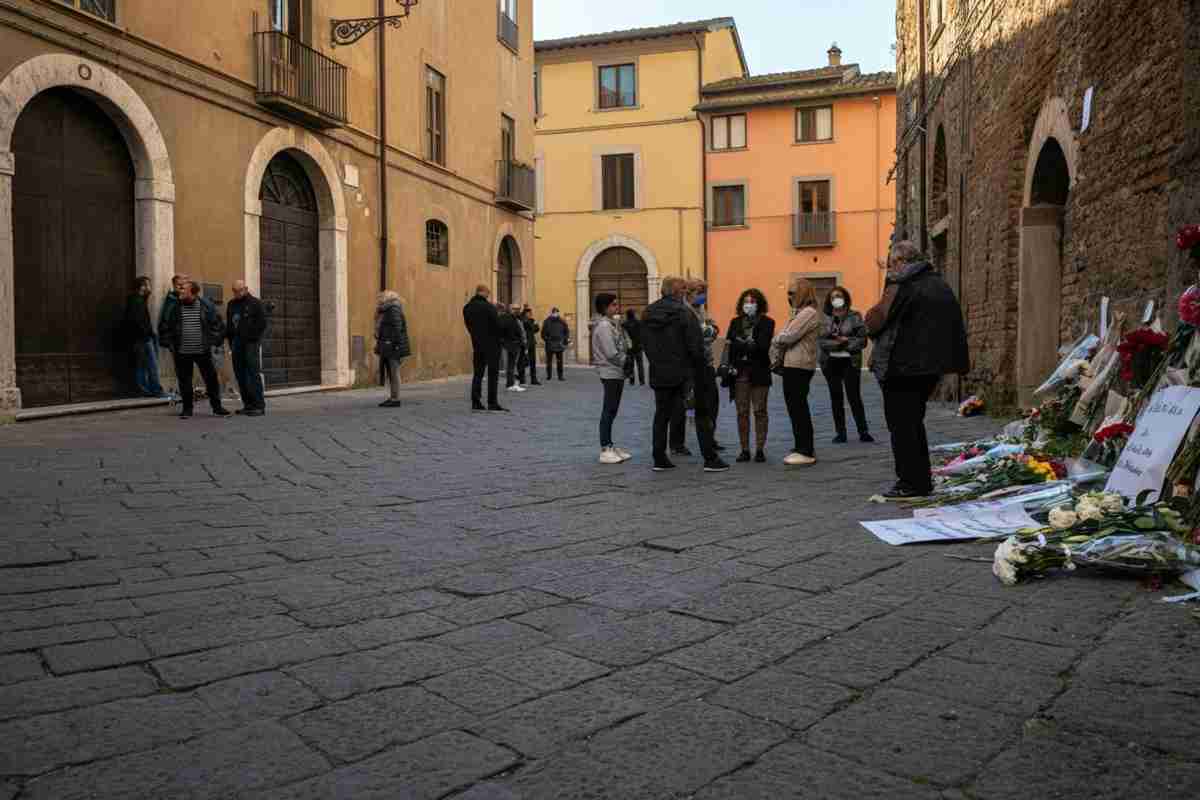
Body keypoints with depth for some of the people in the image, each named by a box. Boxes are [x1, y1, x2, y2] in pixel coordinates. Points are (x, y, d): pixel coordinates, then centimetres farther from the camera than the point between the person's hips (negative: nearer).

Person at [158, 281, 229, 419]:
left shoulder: (206, 305, -1)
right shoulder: (176, 308, 3)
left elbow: (218, 325, 6)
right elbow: (165, 327, 11)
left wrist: (215, 341, -1)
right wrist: (169, 344, 4)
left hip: (203, 351, -1)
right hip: (182, 352, 1)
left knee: (211, 379, 2)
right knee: (184, 381, 5)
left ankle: (217, 407, 13)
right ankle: (187, 409, 16)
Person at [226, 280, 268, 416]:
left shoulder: (255, 303, -1)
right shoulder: (231, 304, 18)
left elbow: (262, 324, -5)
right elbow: (229, 324, 23)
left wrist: (253, 339, -11)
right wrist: (231, 342, 13)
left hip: (251, 343, -7)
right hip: (237, 344, 7)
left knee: (254, 373, -12)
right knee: (240, 375, 6)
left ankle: (259, 405, -13)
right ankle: (248, 404, 12)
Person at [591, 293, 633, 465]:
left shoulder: (610, 323, 15)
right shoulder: (603, 326, -15)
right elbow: (612, 354, -20)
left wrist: (626, 360, 3)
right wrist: (627, 361, -8)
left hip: (616, 373, 10)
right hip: (611, 373, -10)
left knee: (611, 411, 13)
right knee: (609, 411, -6)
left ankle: (609, 446, 20)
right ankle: (605, 450, -3)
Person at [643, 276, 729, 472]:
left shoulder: (648, 313, 5)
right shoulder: (683, 312, -14)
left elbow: (645, 344, 9)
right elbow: (695, 344, -15)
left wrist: (656, 363, 15)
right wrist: (700, 367, -3)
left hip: (659, 374, 5)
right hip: (684, 373, -5)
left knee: (661, 415, 14)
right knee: (701, 414, 3)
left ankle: (659, 459, 15)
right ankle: (710, 459, 5)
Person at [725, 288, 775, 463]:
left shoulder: (767, 322, -1)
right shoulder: (735, 322, 11)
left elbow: (762, 346, -12)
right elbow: (728, 345, 5)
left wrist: (739, 345, -13)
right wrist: (736, 359, -10)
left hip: (759, 373, -3)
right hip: (739, 373, 3)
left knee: (759, 411, 1)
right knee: (742, 412, 3)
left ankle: (760, 449, 7)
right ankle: (745, 449, 9)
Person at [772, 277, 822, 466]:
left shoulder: (809, 313, -12)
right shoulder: (799, 312, 19)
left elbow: (788, 337, -18)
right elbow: (785, 337, 17)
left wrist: (777, 340, 0)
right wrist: (779, 354, 1)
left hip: (799, 367, -10)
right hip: (792, 365, 10)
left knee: (798, 409, -7)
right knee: (795, 408, 14)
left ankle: (806, 453, -2)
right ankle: (802, 447, 22)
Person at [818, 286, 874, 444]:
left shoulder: (855, 316, -1)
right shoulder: (825, 318, 5)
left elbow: (862, 340, -6)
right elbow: (820, 341, -4)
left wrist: (846, 341, -17)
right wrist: (836, 343, -17)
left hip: (850, 362, -3)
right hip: (830, 363, 3)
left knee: (854, 397, -3)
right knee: (836, 398, 7)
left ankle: (863, 432, 6)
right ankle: (841, 433, 14)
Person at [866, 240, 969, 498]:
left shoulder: (900, 286, -13)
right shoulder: (941, 285, 13)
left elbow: (875, 321, -14)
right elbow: (955, 326, 18)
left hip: (902, 366, -8)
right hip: (931, 366, 8)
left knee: (902, 425, 0)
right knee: (914, 422, 19)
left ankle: (911, 483, 2)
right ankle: (923, 480, 24)